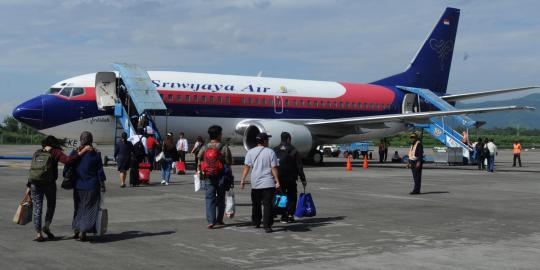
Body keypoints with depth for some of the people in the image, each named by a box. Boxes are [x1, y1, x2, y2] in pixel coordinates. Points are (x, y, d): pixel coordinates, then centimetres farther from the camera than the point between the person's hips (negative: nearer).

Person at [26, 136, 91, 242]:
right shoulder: (55, 153, -4)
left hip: (35, 184, 3)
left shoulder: (37, 153, 7)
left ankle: (39, 234, 4)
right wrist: (82, 152, -18)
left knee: (37, 209, 7)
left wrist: (29, 186, 10)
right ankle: (47, 226, 4)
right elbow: (68, 160, -19)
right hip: (49, 184, -3)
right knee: (51, 205, 20)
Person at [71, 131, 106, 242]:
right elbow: (100, 171, -5)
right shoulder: (95, 153, -8)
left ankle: (76, 230, 19)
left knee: (78, 208, 18)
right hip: (92, 186, -3)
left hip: (78, 186, 3)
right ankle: (83, 231, -5)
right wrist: (102, 184, 3)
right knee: (89, 208, 4)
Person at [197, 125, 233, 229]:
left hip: (209, 177, 2)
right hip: (221, 176, -1)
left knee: (210, 198, 3)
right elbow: (229, 162, -9)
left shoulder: (204, 148, 0)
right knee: (221, 198, 14)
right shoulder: (224, 147, -10)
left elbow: (199, 163, 3)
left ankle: (211, 221, -8)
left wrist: (203, 172, 16)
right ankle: (219, 219, 23)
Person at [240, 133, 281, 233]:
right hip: (268, 183, -3)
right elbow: (274, 168, -5)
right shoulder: (270, 152, -3)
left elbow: (246, 167, -3)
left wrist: (242, 180, -2)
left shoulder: (250, 152, 3)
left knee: (256, 204, 17)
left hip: (255, 184, 3)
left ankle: (256, 223, 28)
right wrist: (277, 181, -3)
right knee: (267, 205, -3)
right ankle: (267, 226, -10)